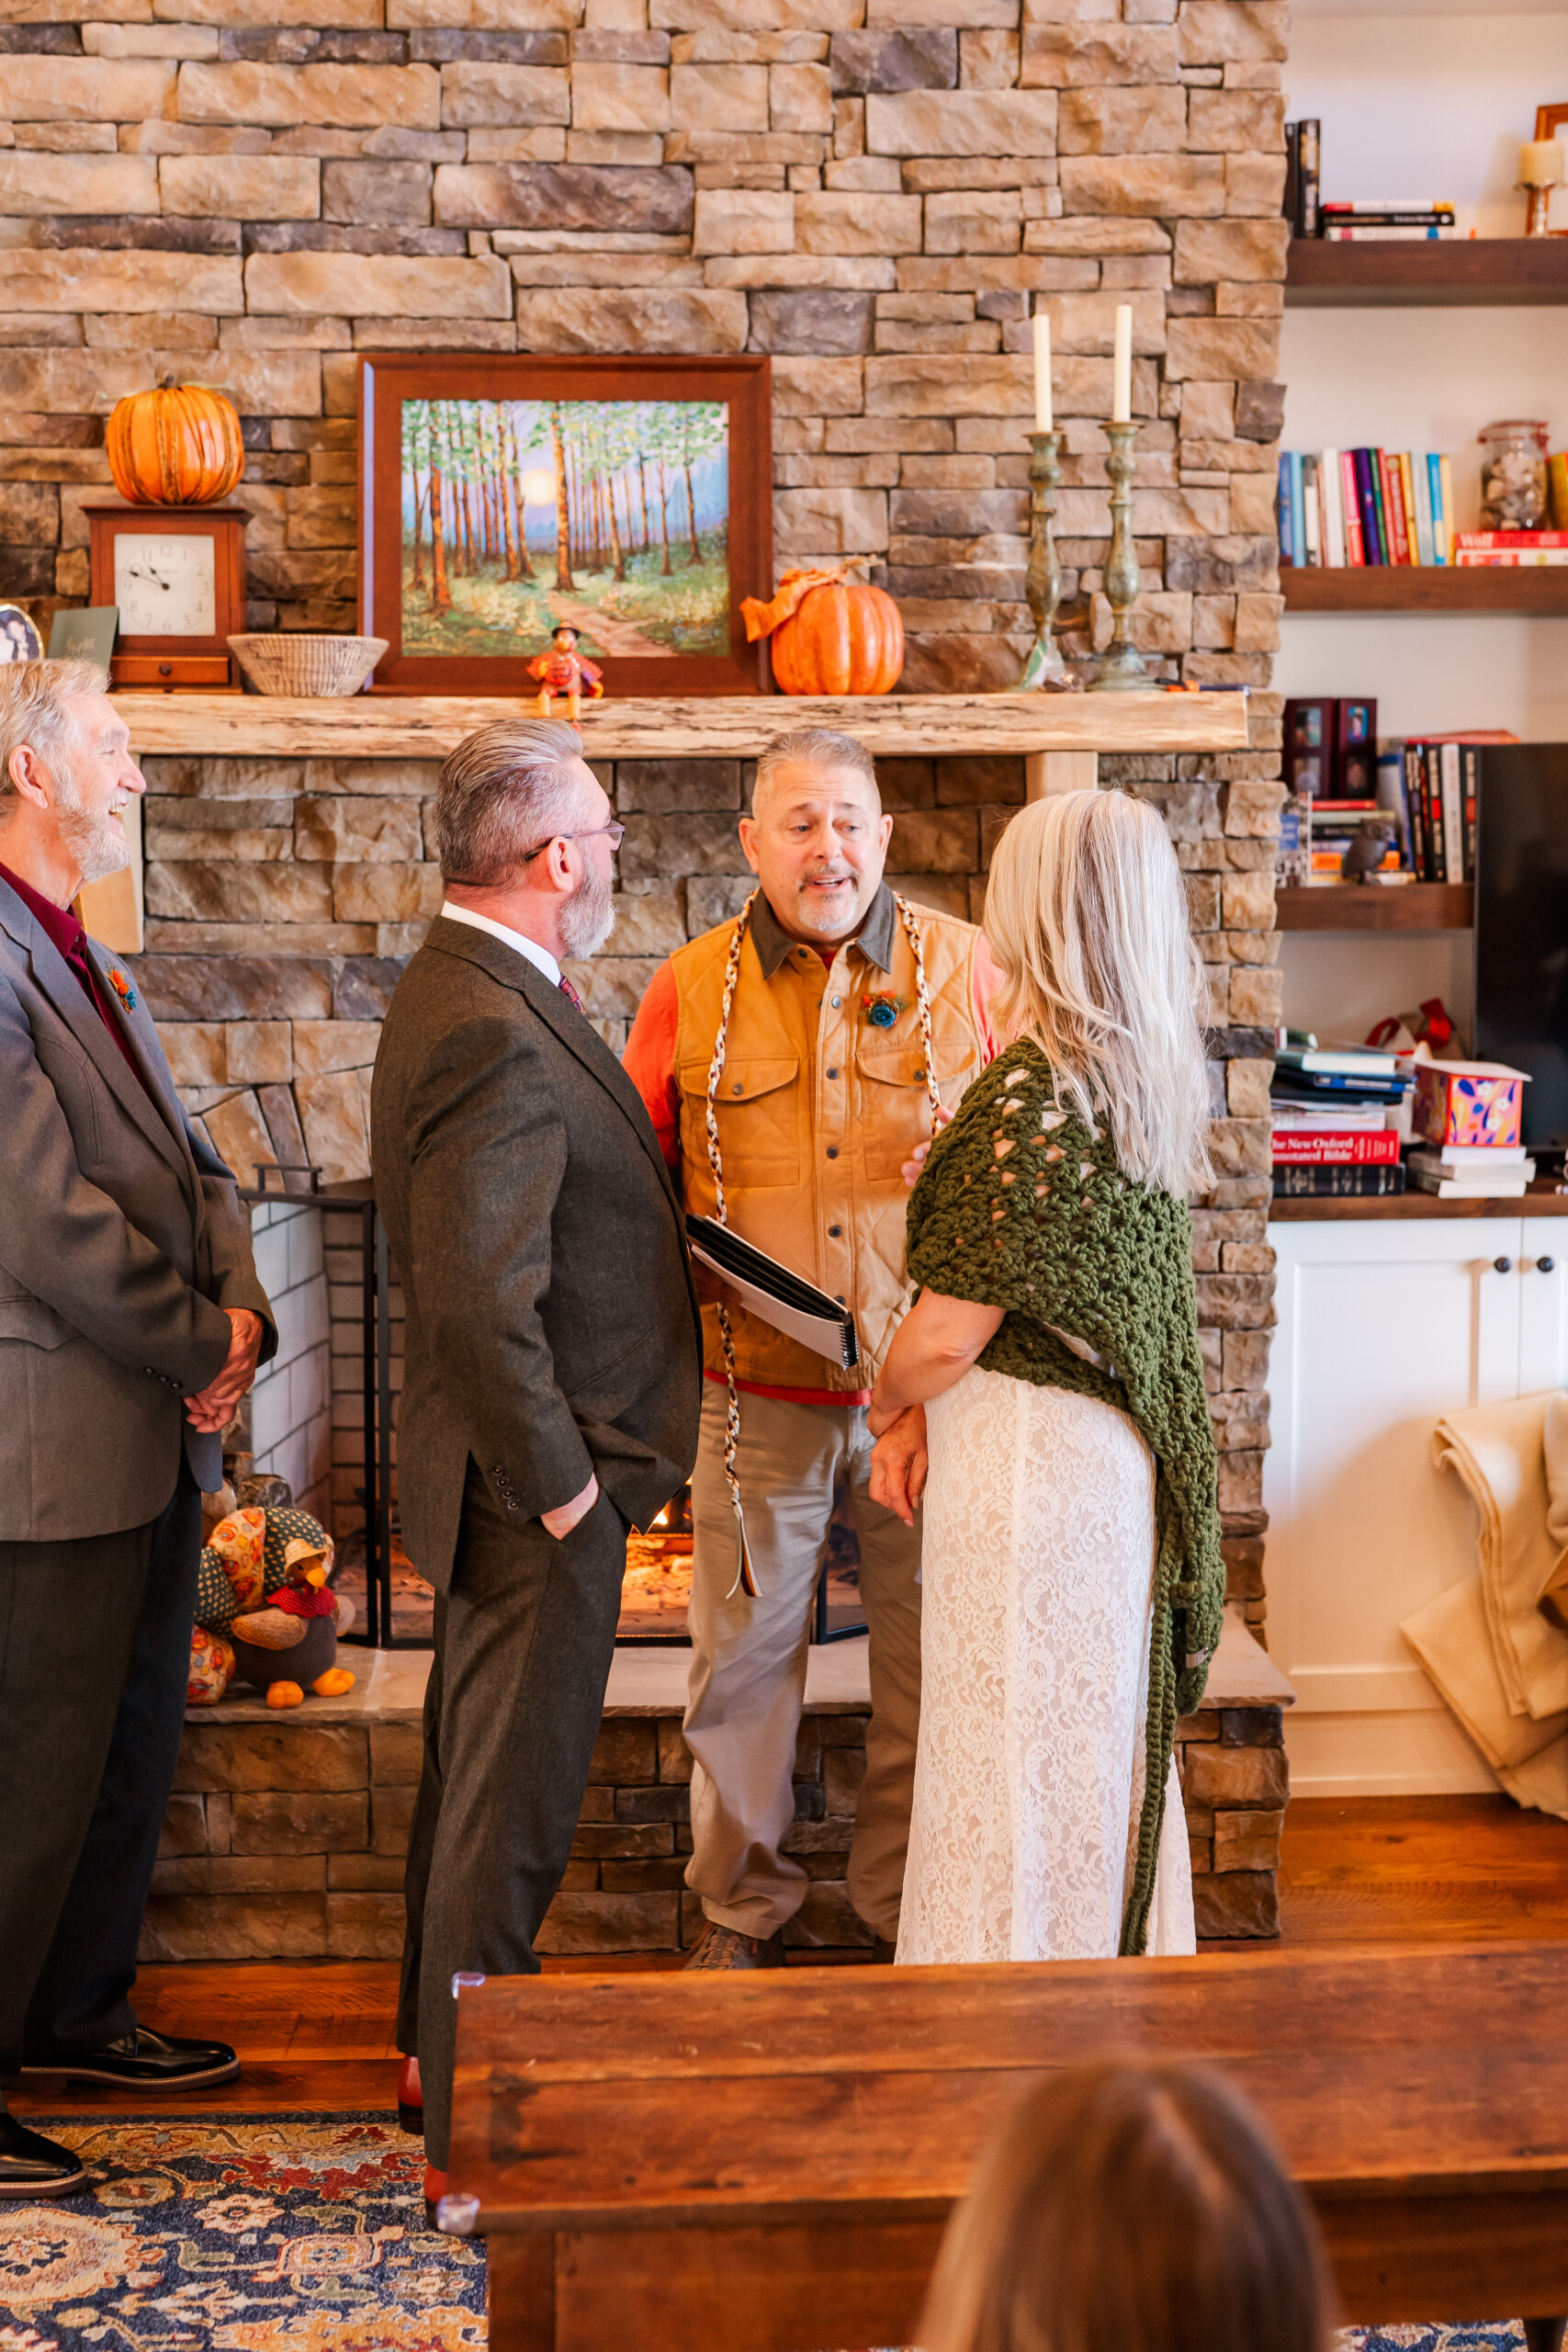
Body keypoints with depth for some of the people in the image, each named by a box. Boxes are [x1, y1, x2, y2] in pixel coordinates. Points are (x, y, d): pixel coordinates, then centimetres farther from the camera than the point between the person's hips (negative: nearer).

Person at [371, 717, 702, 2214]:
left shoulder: (464, 989, 9)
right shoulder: (496, 1036, -25)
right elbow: (480, 1304, -30)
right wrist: (560, 1483, -20)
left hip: (506, 1470, 10)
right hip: (533, 1482, -10)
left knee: (475, 1767, 21)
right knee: (512, 1800, 1)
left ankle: (438, 2049, 38)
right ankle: (475, 2136, 14)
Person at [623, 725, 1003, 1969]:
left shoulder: (966, 969, 1)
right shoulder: (693, 987, 2)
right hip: (758, 1390, 0)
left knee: (932, 1658, 9)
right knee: (744, 1657, 10)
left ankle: (915, 1910, 28)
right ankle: (745, 1905, 30)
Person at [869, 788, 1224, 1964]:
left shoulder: (1033, 1092, -23)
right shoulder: (1144, 1081, 5)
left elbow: (947, 1337, -20)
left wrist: (886, 1402, 0)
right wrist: (924, 1413, 4)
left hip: (1029, 1459, -8)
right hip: (1117, 1456, 8)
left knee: (1014, 1754, 5)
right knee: (1098, 1744, 20)